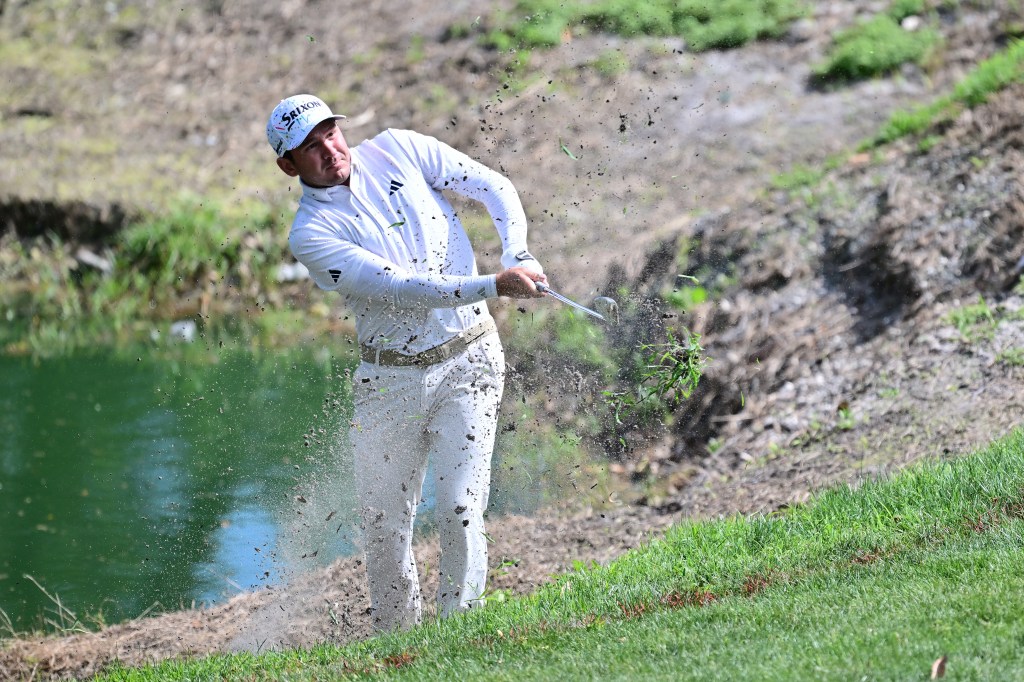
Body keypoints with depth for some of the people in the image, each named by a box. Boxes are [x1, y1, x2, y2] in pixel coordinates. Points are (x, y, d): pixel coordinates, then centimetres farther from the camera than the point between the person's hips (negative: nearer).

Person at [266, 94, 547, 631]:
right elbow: (397, 287, -21)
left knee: (460, 515, -12)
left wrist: (518, 256, -13)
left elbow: (494, 187, 4)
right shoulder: (310, 233, -10)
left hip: (467, 360, 0)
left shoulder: (398, 150, -1)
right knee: (384, 531, 4)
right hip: (390, 380, 0)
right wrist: (493, 286, -29)